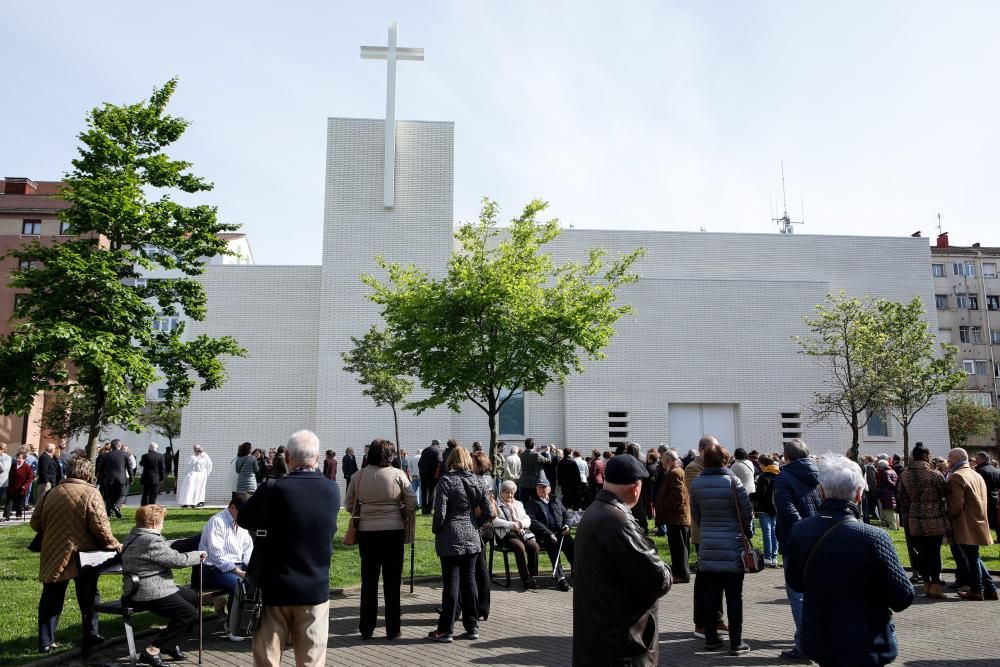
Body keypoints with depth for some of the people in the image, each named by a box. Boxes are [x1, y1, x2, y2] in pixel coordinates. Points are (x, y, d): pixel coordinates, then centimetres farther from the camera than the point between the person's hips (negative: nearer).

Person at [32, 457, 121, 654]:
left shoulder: (52, 493, 4)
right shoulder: (91, 493, -12)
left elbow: (36, 523, 10)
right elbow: (100, 525, -17)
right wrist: (112, 543, -5)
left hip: (54, 555, 4)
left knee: (51, 599, 14)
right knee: (88, 597, 11)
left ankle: (46, 642, 17)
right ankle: (91, 636, 19)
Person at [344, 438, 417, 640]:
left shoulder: (358, 476, -1)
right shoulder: (398, 474, -6)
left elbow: (350, 506, 4)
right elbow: (412, 503, -6)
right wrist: (405, 520, 10)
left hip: (366, 532, 2)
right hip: (393, 531, -2)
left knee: (368, 581, 12)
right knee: (392, 582, 8)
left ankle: (366, 629, 18)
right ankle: (392, 629, 14)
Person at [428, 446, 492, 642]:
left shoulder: (446, 481, -10)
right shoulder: (475, 481, 4)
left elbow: (440, 512, -15)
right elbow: (488, 512, 3)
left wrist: (435, 530, 2)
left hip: (450, 540, -4)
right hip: (472, 539, 4)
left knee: (451, 583, 1)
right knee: (469, 581, 11)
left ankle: (445, 629, 9)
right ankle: (472, 627, 17)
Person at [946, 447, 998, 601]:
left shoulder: (956, 476, -16)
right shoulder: (977, 475, 14)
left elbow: (956, 503, -21)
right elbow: (981, 500, 17)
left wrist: (949, 516, -6)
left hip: (965, 525, -9)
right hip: (978, 523, 9)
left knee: (971, 559, 1)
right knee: (974, 558, 17)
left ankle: (976, 591, 9)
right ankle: (990, 589, 18)